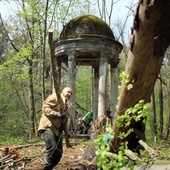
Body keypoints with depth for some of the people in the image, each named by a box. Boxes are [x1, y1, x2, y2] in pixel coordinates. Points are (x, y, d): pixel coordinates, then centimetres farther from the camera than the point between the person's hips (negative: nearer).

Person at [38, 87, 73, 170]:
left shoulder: (67, 105, 24)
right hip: (48, 126, -9)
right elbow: (45, 107, -13)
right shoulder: (55, 97, -3)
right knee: (52, 148, -23)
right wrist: (56, 114, -24)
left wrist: (65, 118, -4)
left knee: (59, 152, 7)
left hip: (57, 129, 9)